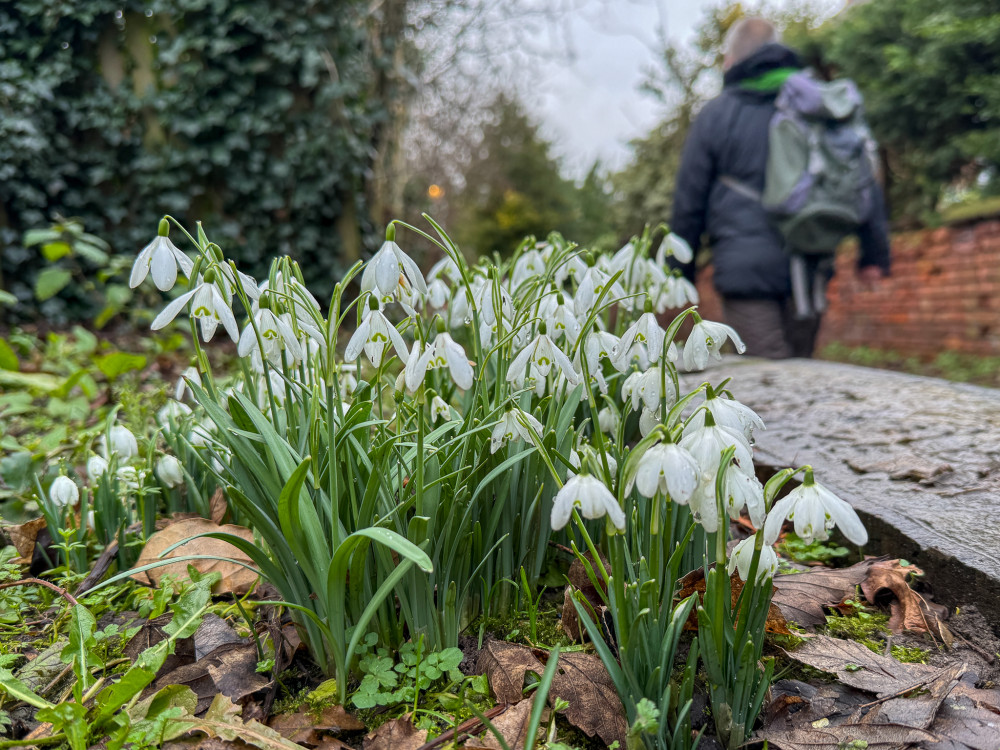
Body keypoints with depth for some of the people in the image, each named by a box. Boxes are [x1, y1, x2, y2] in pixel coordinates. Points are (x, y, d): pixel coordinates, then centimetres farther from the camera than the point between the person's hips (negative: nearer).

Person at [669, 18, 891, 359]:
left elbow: (689, 200, 2)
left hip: (745, 269, -4)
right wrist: (874, 252, 14)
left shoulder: (715, 114, 1)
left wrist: (681, 270, 12)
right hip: (810, 267, 5)